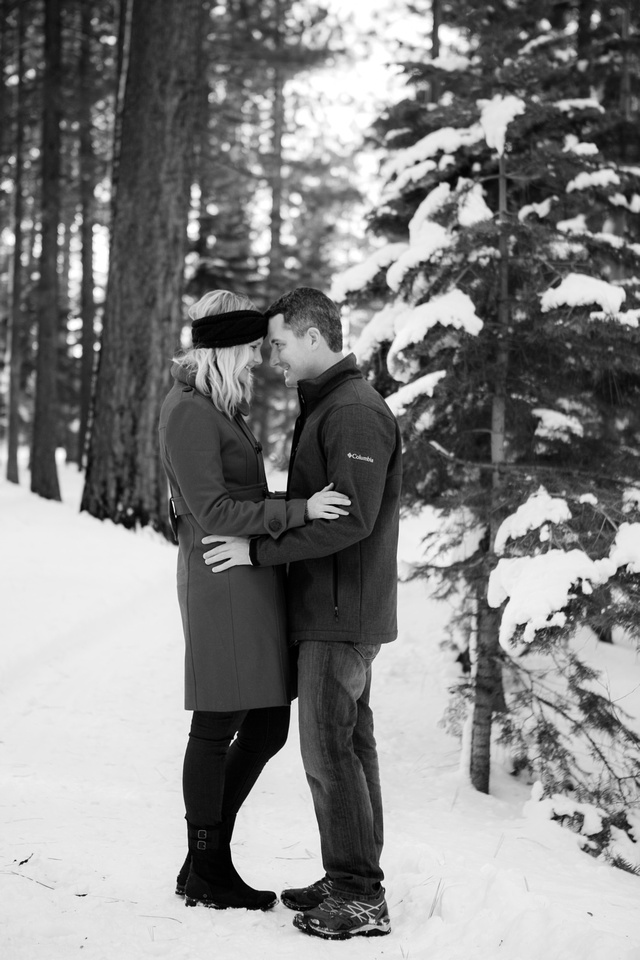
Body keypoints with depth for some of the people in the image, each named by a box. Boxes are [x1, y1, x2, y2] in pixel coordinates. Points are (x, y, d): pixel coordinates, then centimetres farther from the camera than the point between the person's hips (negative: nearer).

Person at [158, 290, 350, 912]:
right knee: (218, 727, 0)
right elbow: (214, 511, -18)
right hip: (224, 576, -10)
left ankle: (207, 859, 21)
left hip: (253, 579, 10)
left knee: (268, 725, 11)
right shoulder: (190, 413, -13)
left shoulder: (217, 407, 17)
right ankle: (206, 874, 12)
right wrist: (300, 510, -20)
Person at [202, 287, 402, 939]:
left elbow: (350, 520, -23)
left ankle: (359, 899, -2)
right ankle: (352, 879, 20)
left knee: (328, 747, -7)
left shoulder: (355, 412, -17)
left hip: (342, 611, -10)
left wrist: (259, 551, -19)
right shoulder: (325, 406, 17)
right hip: (336, 609, 10)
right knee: (350, 744, 13)